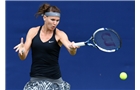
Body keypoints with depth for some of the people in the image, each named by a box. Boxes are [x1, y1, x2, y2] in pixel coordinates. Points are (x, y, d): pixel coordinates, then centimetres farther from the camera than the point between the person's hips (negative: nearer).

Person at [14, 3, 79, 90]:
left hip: (54, 79, -2)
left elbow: (72, 52, -23)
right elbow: (23, 57, 1)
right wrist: (21, 50, -22)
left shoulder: (60, 34, -5)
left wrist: (73, 48, -47)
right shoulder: (33, 31, 2)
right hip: (35, 79, 2)